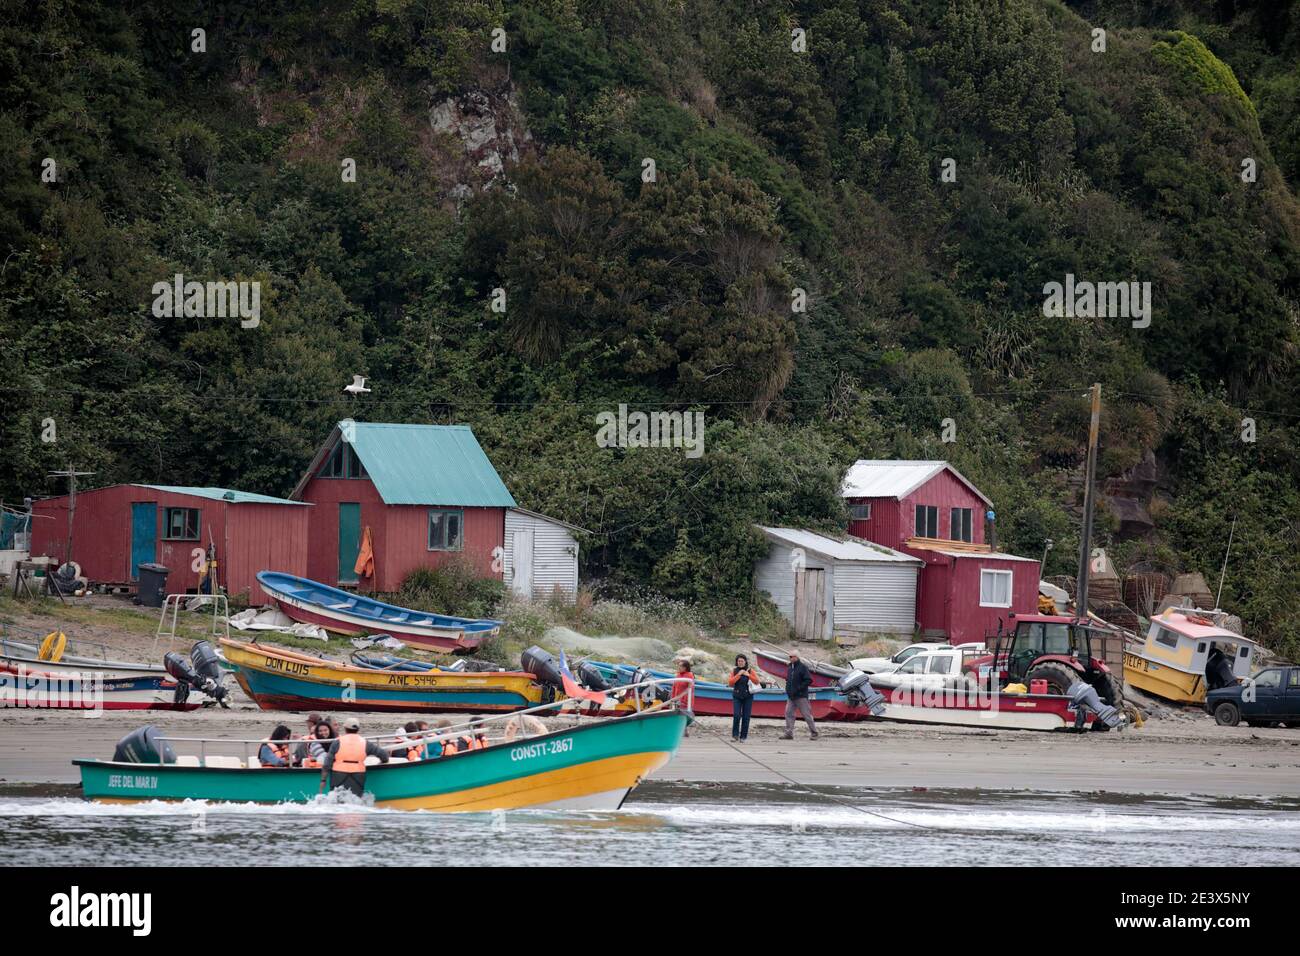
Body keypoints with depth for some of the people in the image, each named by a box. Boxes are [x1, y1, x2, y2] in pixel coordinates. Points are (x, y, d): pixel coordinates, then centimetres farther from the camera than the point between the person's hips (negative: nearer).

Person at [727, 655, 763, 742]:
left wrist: (748, 675, -17)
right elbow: (730, 682, -6)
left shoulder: (750, 671, 2)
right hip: (737, 696, 0)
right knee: (736, 715, -13)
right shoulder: (734, 671, 5)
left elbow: (757, 682, -5)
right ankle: (735, 735, -4)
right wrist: (738, 674, -15)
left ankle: (743, 736, 5)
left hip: (748, 696, 0)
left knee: (746, 717, -2)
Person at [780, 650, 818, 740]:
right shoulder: (790, 668, 13)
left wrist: (798, 689, -20)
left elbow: (809, 680, -16)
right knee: (788, 713, 0)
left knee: (806, 714, -2)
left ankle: (814, 732, 6)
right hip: (791, 697, 7)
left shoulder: (803, 667, -10)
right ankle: (789, 733, 2)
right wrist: (788, 689, 6)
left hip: (801, 696, -7)